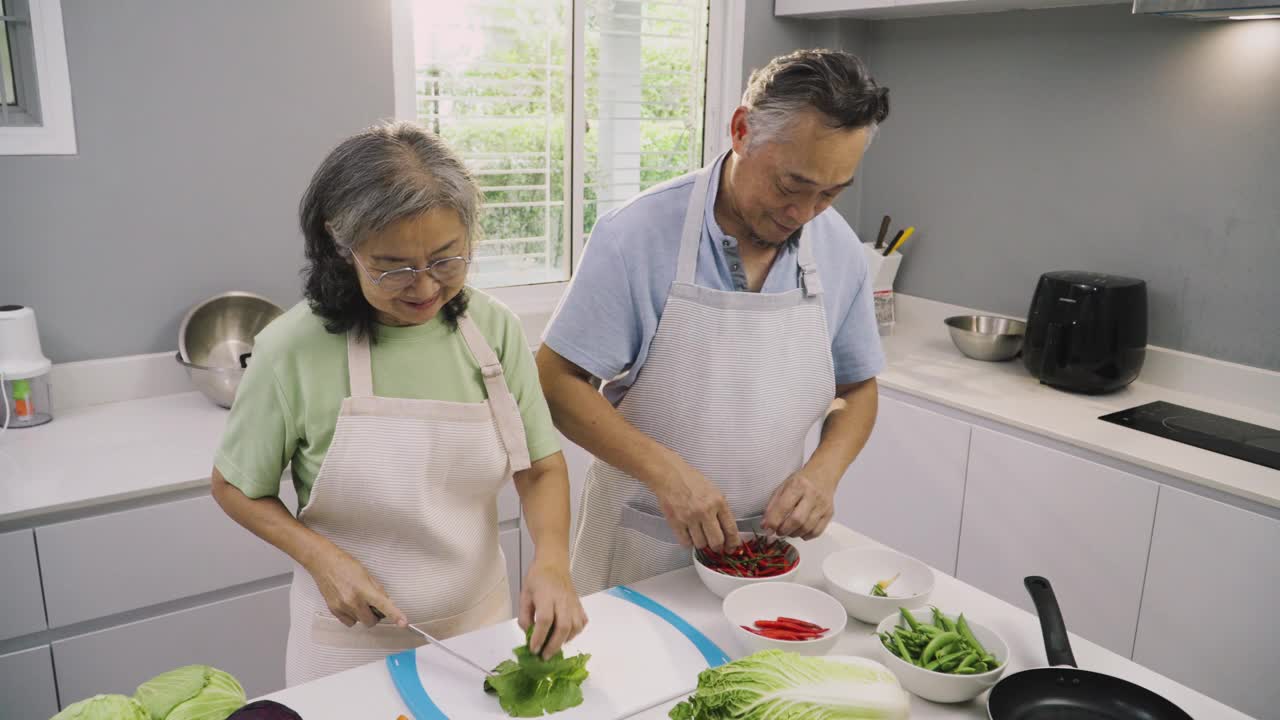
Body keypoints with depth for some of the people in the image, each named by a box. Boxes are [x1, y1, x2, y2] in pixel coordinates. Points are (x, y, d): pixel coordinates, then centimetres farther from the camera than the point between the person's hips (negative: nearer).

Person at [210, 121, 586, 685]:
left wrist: (550, 559, -22)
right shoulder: (294, 349, -18)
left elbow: (541, 468, -4)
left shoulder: (495, 328, -11)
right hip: (352, 641, -3)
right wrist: (321, 558, -18)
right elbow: (234, 487, -4)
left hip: (480, 623, 3)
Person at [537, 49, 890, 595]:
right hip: (639, 546, -3)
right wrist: (664, 471, -26)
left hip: (765, 544, 4)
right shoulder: (636, 236, -19)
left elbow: (857, 389, 7)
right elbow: (556, 382, -15)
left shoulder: (840, 250, -5)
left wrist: (825, 470, -12)